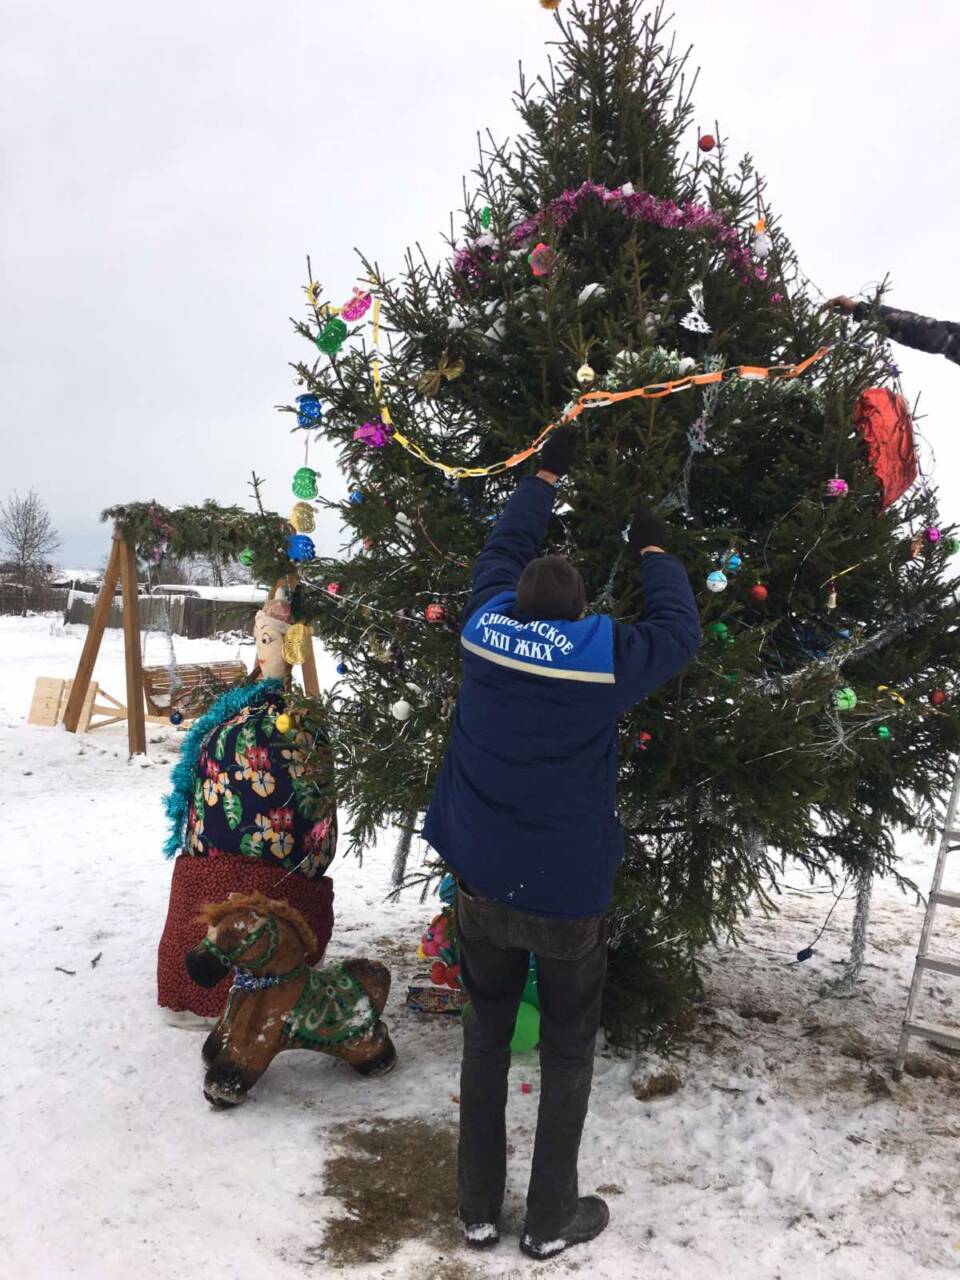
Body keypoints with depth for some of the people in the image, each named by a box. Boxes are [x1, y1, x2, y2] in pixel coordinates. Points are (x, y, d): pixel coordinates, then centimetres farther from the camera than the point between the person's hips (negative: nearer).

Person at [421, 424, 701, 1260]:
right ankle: (552, 1219, 26)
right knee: (567, 1052, 14)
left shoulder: (483, 629, -5)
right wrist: (653, 550, 16)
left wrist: (548, 475, 23)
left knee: (486, 1038, 18)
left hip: (481, 884, 4)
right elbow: (682, 633, 3)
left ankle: (478, 1209, 28)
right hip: (567, 895, -3)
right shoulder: (604, 656, -14)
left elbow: (501, 554, 12)